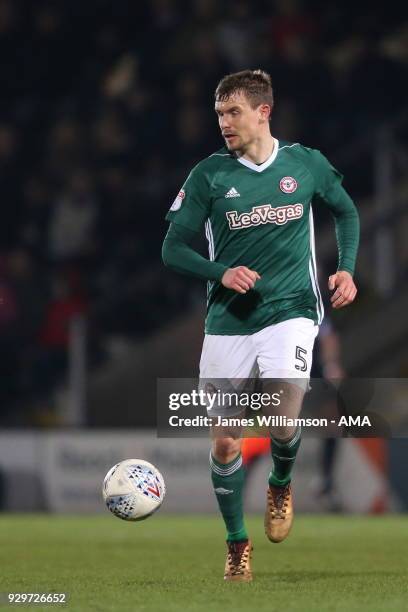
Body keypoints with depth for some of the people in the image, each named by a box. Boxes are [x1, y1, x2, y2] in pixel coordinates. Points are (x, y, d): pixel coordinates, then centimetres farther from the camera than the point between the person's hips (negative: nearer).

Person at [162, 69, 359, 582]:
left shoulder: (306, 164, 0)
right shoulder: (209, 174, -3)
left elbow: (345, 211, 18)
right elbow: (173, 249, -1)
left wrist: (346, 268, 4)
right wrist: (221, 273, -17)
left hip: (291, 310, -1)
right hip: (228, 322, 1)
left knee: (283, 421, -22)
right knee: (225, 443, 0)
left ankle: (281, 485, 13)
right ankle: (237, 544, 20)